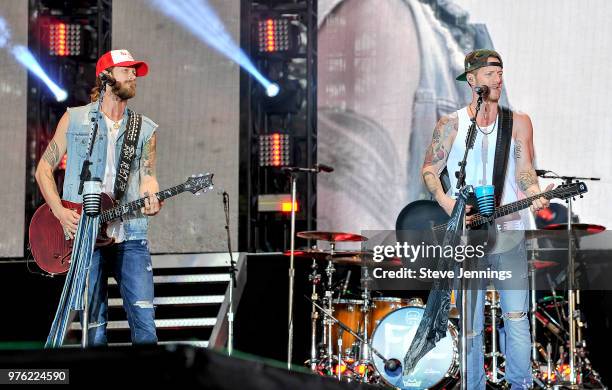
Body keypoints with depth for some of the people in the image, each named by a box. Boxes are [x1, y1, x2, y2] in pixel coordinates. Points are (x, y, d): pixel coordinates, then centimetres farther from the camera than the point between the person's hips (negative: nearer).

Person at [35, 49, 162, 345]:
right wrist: (60, 212, -5)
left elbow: (147, 176, 9)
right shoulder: (74, 120, 8)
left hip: (130, 237, 1)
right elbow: (44, 168, 9)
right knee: (94, 327, -1)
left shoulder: (146, 129, 13)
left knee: (144, 323, -9)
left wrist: (150, 200, -15)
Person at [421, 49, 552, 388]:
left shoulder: (518, 122, 10)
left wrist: (535, 195, -16)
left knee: (516, 315, -6)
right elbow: (430, 170, 6)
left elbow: (524, 169, 4)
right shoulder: (450, 125, 6)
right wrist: (446, 202, -11)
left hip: (507, 230, 0)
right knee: (470, 321, 2)